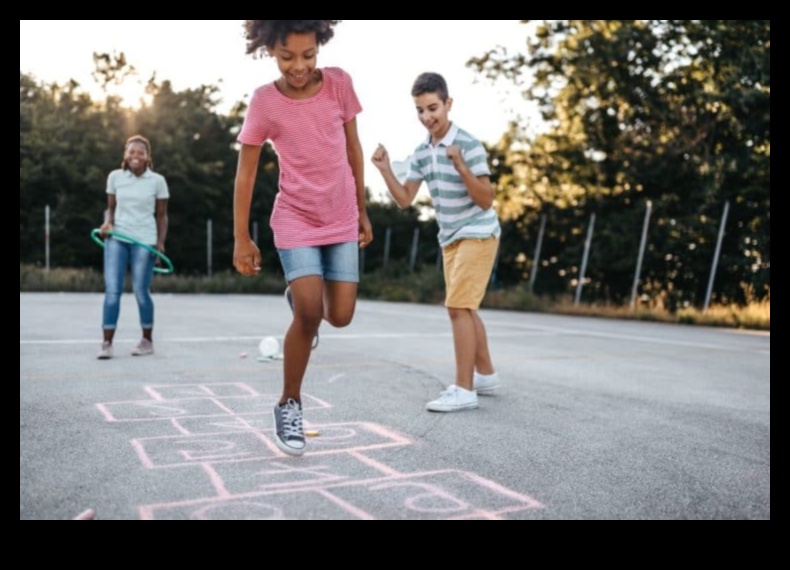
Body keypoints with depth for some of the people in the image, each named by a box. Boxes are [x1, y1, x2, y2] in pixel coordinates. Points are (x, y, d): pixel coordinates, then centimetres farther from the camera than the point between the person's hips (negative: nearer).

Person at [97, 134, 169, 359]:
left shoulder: (157, 181, 0)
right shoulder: (115, 176, 6)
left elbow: (161, 216, 4)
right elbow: (111, 208, 14)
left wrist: (160, 242, -5)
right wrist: (108, 223, -7)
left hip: (144, 240, -2)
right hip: (116, 237, 2)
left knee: (141, 291, 0)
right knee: (112, 290, -6)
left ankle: (147, 340, 17)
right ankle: (107, 343, -2)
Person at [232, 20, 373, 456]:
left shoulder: (339, 83, -4)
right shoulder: (264, 101, -11)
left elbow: (353, 149, 6)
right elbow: (245, 172, -5)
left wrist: (362, 211, 10)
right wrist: (242, 239, -6)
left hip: (342, 220, 3)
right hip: (296, 220, -3)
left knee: (340, 316, -2)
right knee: (309, 313, -17)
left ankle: (301, 294, 35)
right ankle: (289, 404, 5)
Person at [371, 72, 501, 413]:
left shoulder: (469, 145, -17)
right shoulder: (421, 153, 4)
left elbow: (486, 200, -21)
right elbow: (404, 199, 5)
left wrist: (461, 167, -33)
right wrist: (385, 170, -9)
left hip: (478, 234, -8)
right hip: (450, 239, 8)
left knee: (458, 307, -15)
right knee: (465, 309, 15)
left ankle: (464, 390, -10)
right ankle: (486, 375, 29)